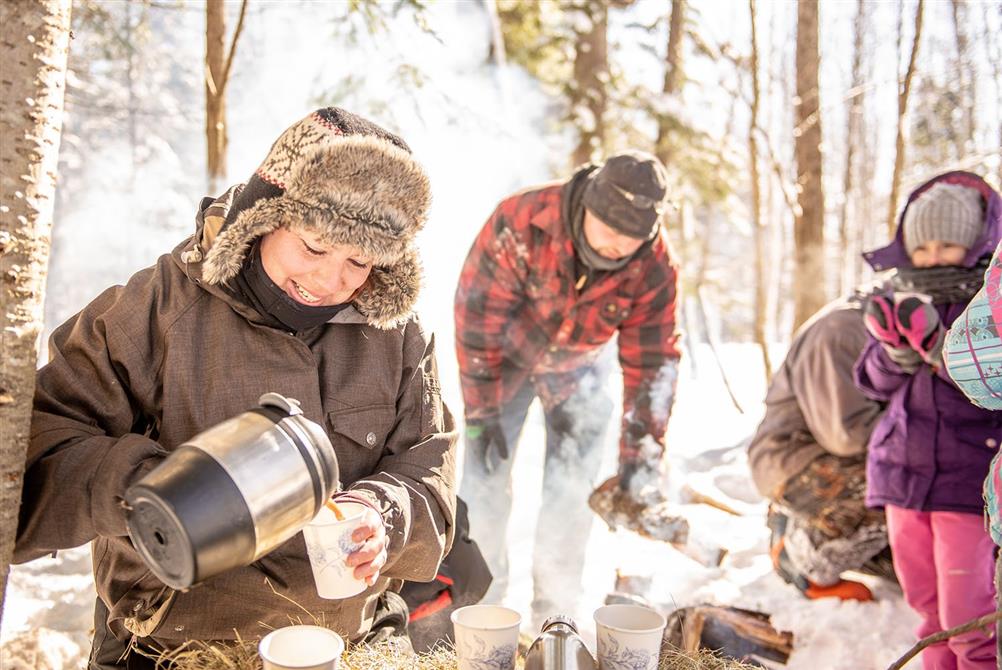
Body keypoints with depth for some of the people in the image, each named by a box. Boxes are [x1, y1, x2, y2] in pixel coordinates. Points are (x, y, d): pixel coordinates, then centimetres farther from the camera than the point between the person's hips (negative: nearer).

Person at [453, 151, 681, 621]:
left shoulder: (653, 270, -27)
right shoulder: (518, 223, -35)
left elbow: (651, 365, -20)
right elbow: (477, 317, -26)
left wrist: (637, 460, -22)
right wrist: (481, 412, -21)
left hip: (579, 367, 2)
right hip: (506, 355, -1)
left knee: (572, 487, 0)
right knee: (485, 472, -2)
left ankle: (555, 611, 17)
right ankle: (477, 599, 16)